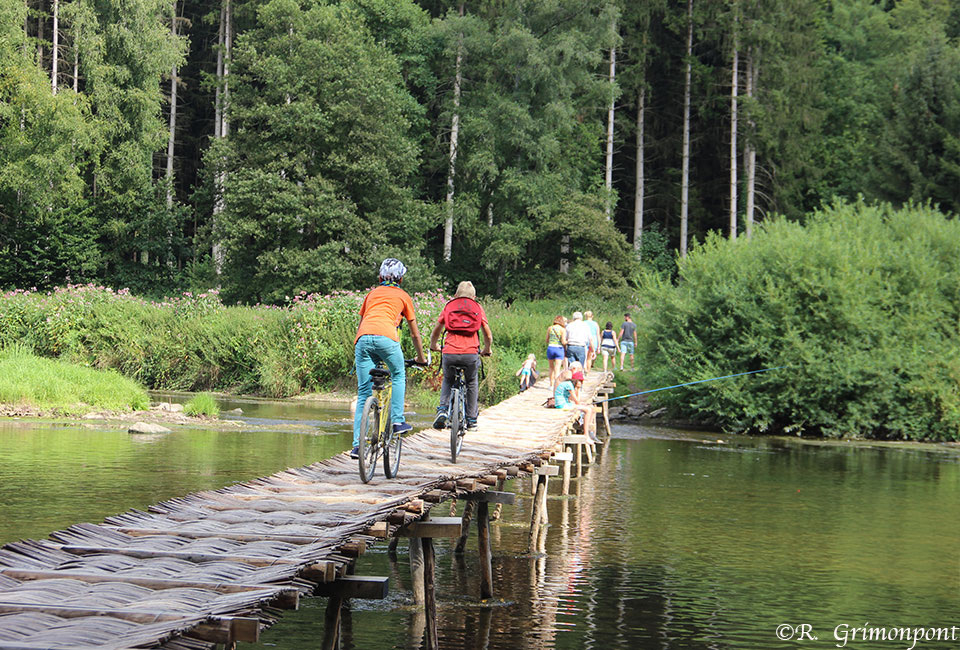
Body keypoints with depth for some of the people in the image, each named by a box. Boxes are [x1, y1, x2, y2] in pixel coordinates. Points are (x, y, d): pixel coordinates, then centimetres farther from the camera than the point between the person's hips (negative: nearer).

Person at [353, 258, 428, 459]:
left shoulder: (372, 293, 32)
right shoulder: (403, 296, 25)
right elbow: (415, 333, 30)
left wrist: (357, 353, 46)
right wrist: (421, 357, 42)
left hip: (363, 338, 2)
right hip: (386, 337, -2)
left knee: (364, 393, 5)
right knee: (398, 375, 26)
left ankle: (358, 444, -3)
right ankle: (397, 421, 14)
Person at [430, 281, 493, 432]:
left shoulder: (449, 306, 17)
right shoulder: (477, 308, 17)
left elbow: (435, 333, 21)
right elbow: (488, 336, 16)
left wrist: (434, 346, 41)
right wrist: (486, 350, 35)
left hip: (449, 353, 0)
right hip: (471, 354, 0)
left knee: (448, 380, 28)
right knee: (472, 383, 26)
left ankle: (442, 410, 6)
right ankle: (471, 421, 23)